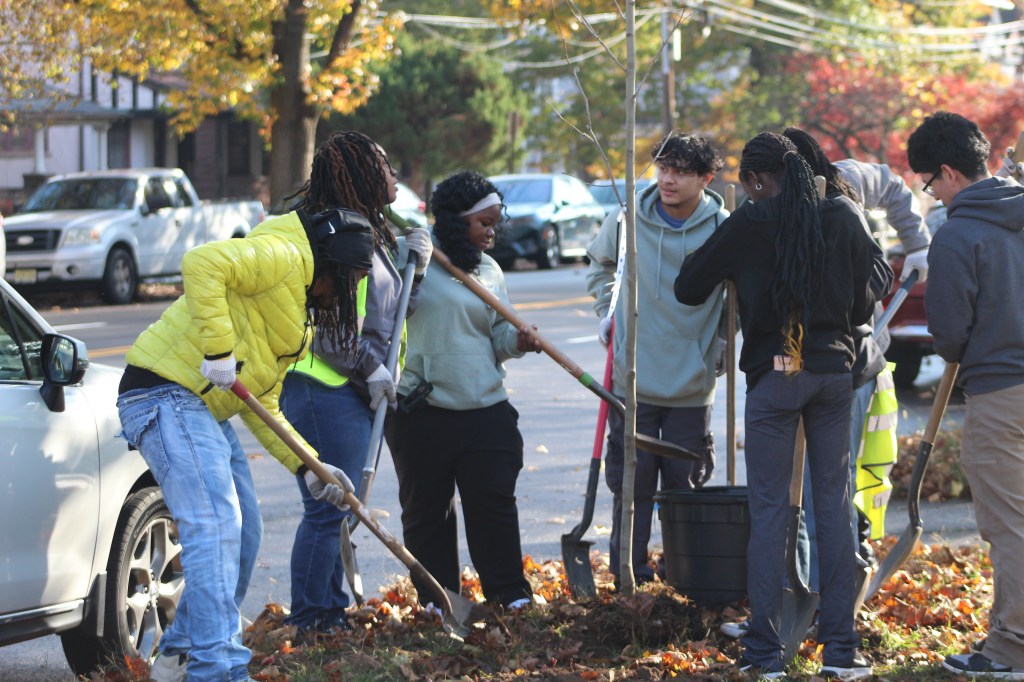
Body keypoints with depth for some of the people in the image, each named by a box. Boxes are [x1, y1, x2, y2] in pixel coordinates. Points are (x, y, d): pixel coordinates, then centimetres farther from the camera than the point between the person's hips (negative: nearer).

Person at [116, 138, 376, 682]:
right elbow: (203, 264, -27)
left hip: (206, 409, 11)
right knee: (215, 524, -19)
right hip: (166, 395, -11)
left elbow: (262, 405, 22)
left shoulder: (298, 311, 23)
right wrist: (218, 349, -27)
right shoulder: (283, 255, -8)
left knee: (242, 534, 12)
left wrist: (307, 467, 15)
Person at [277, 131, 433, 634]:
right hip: (324, 388, -10)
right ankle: (308, 620, -2)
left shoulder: (374, 234, 17)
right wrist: (371, 368, -15)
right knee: (328, 509, -8)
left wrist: (413, 265, 10)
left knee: (340, 507, 15)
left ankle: (333, 611, 23)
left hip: (355, 391, 10)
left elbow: (391, 314, 25)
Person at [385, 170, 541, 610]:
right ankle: (436, 598, 15)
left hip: (484, 409, 3)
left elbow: (499, 334, 13)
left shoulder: (489, 271, 14)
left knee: (494, 501, 0)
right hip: (419, 409, -3)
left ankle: (510, 593, 9)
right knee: (426, 508, 5)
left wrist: (517, 340, -11)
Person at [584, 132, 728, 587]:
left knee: (686, 485, 9)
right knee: (632, 481, 5)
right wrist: (607, 310, 4)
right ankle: (630, 576, 13)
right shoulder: (626, 221, -5)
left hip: (692, 383, 0)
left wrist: (722, 347, 1)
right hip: (634, 378, 1)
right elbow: (600, 264, 17)